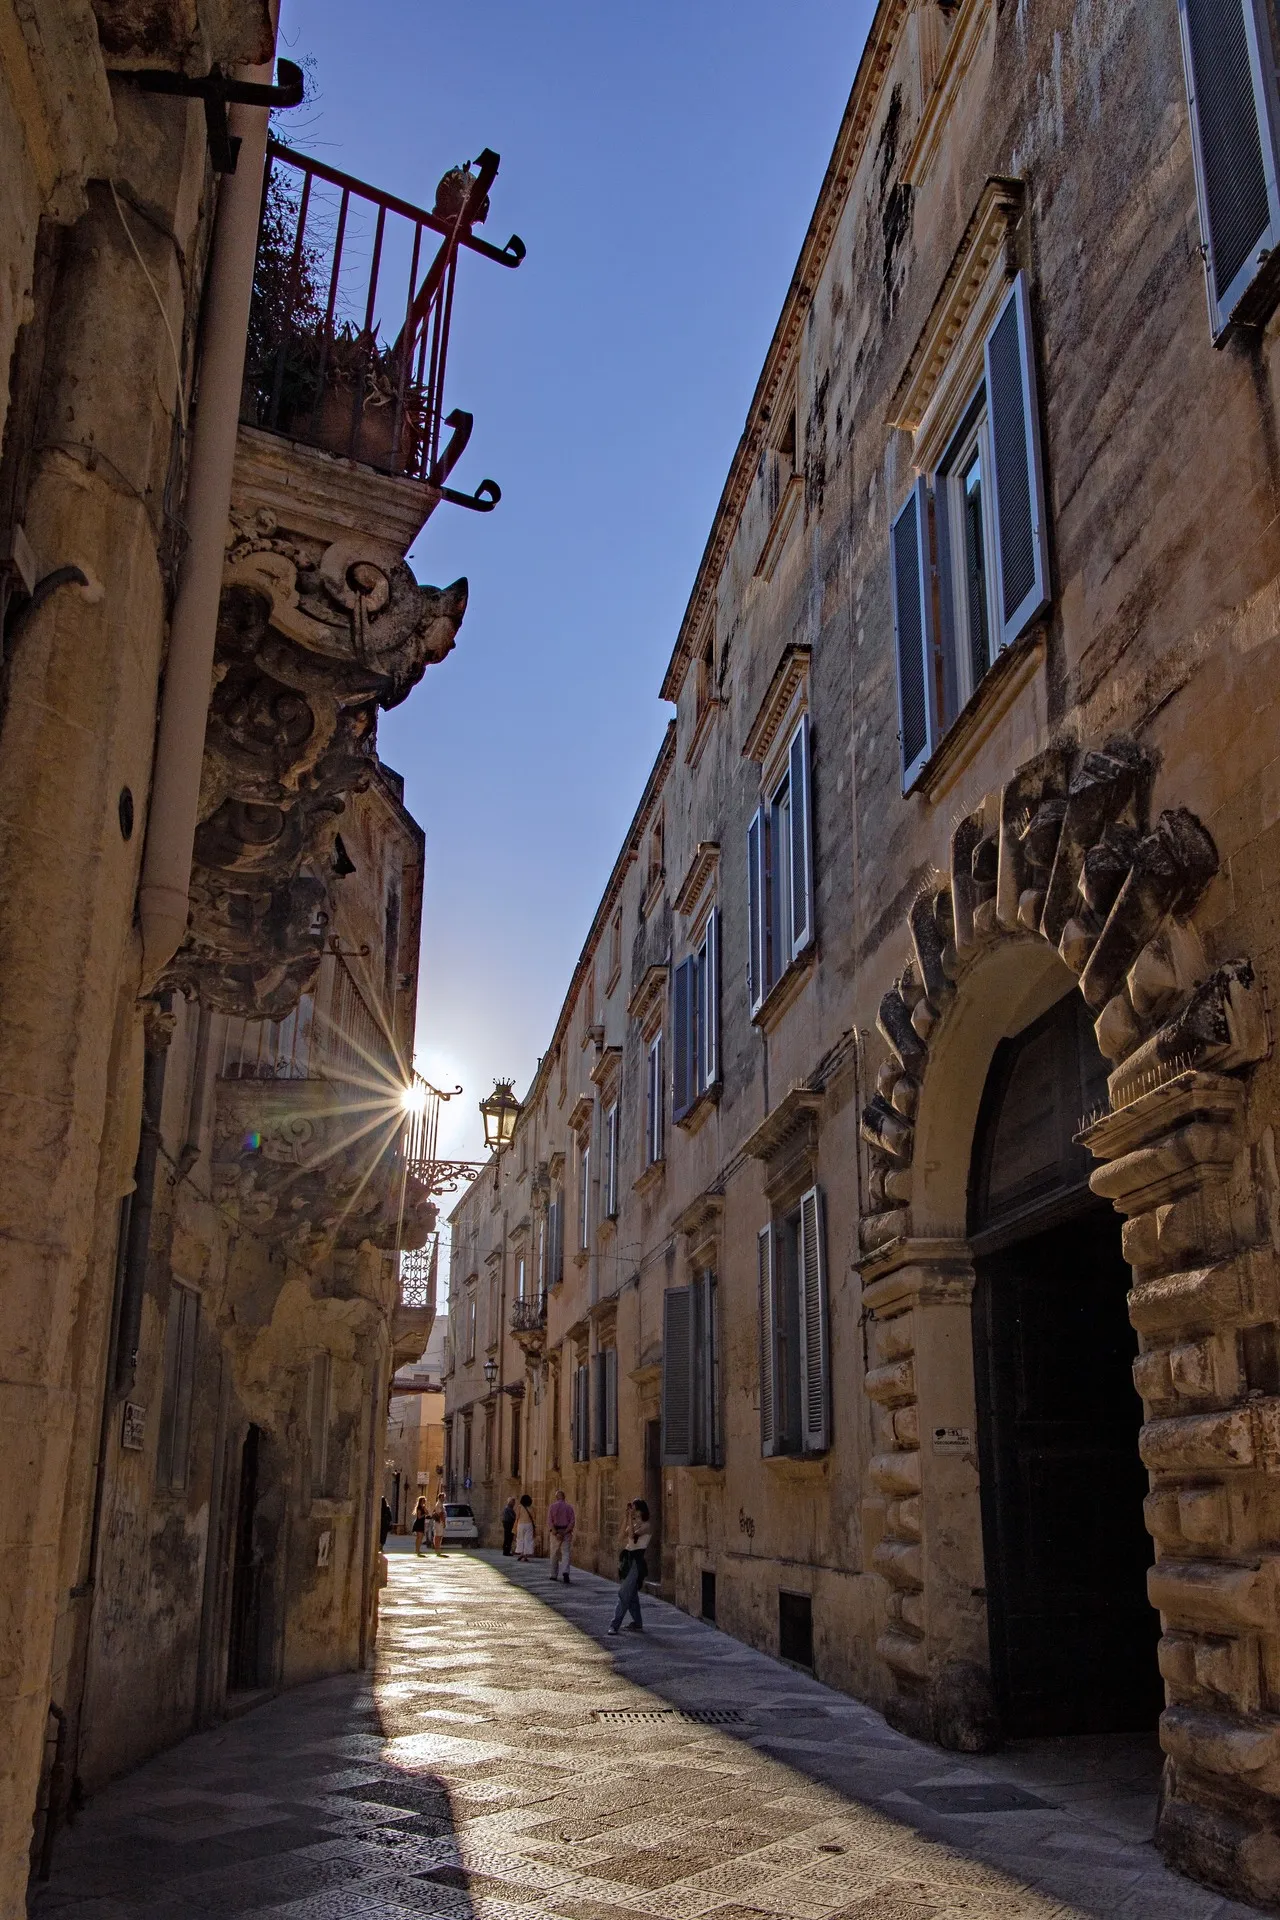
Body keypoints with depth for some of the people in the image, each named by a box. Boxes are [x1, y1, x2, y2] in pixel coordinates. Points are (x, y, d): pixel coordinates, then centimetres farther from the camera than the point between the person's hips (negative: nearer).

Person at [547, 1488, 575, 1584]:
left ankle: (553, 1575, 20)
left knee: (554, 1554, 14)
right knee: (566, 1554, -5)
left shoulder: (552, 1507, 0)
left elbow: (550, 1522, -10)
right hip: (567, 1532, 0)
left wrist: (556, 1534, -14)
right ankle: (565, 1572, -26)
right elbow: (573, 1522, -6)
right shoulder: (569, 1507, 3)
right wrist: (564, 1533, -10)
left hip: (555, 1532, 0)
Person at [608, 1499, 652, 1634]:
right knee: (632, 1594, 12)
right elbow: (623, 1535, 1)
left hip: (636, 1561, -8)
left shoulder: (646, 1526, -9)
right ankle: (637, 1624, 20)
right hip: (628, 1560, 8)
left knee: (624, 1594, -11)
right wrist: (626, 1517, -2)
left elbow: (632, 1535, -24)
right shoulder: (634, 1524, 15)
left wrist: (631, 1516, -21)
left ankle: (615, 1625, -12)